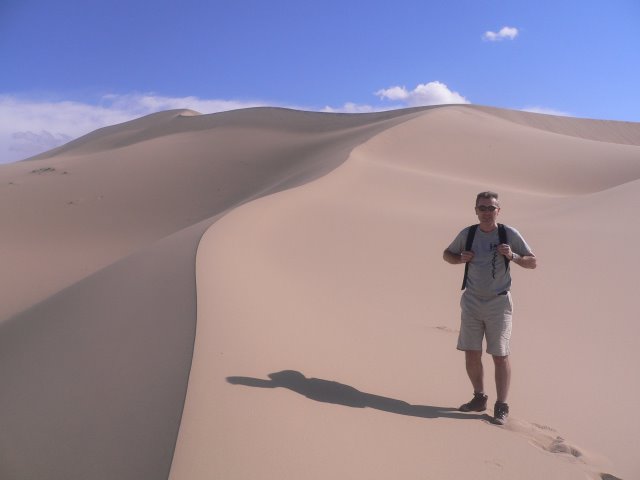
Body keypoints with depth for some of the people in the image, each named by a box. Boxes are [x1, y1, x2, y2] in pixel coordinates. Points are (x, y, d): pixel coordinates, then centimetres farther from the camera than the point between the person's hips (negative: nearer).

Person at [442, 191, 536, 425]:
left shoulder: (510, 234, -5)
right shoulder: (467, 234, 1)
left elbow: (533, 262, -1)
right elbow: (447, 254, 15)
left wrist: (513, 256, -20)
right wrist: (461, 258, -7)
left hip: (499, 303, -3)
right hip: (472, 301, 3)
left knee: (500, 356, 0)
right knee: (471, 355, 7)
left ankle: (501, 406, 12)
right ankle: (479, 398, 25)